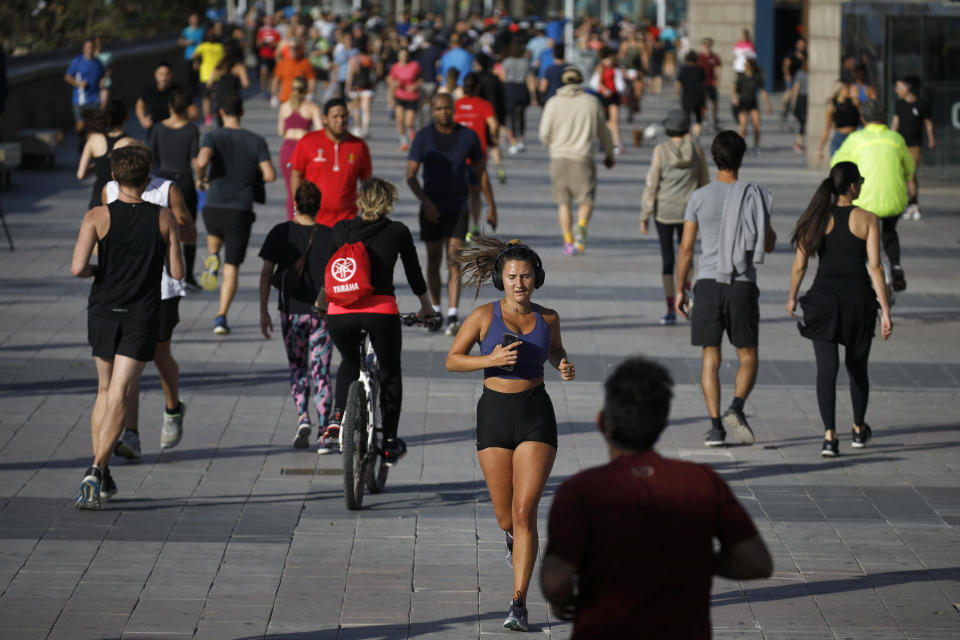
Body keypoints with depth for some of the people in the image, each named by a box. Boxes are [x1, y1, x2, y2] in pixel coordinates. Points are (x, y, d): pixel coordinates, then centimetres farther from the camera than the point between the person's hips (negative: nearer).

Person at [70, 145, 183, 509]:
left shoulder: (97, 217, -7)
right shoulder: (163, 219, -3)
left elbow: (77, 268, -16)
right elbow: (177, 272, 1)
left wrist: (96, 270, 6)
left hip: (103, 314, 1)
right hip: (142, 317, -1)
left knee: (105, 392, 18)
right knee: (118, 398, -5)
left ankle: (102, 478, 15)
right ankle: (97, 471, -22)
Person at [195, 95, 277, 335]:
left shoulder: (213, 137, -4)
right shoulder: (257, 141, 0)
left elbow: (202, 160, -23)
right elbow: (270, 175, -8)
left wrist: (200, 179, -3)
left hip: (214, 208, 0)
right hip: (241, 211, 0)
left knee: (214, 233, 39)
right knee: (231, 268, 4)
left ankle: (212, 258, 11)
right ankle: (221, 317, -4)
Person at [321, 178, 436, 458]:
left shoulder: (340, 229, 15)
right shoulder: (398, 231, 10)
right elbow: (414, 273, 19)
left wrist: (323, 301, 44)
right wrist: (426, 307, 35)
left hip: (340, 312, 2)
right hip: (381, 309, -2)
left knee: (349, 362, 30)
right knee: (390, 371, 21)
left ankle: (337, 421, 8)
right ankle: (389, 442, 22)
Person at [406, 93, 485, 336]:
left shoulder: (468, 137, 0)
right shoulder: (424, 137, -3)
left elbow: (480, 172, 10)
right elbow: (410, 175, -5)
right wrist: (425, 201, -19)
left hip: (458, 208, -1)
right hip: (431, 209, 1)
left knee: (454, 261, -11)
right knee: (433, 261, 11)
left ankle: (453, 316, -17)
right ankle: (435, 311, 24)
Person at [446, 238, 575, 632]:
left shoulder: (547, 317, 3)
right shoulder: (484, 316, -4)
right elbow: (452, 360, 0)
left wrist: (564, 366, 1)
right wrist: (491, 359, -16)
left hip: (536, 416, 0)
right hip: (494, 413, 0)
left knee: (525, 512, -12)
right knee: (506, 517, 8)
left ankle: (519, 604, -8)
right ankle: (514, 536, 48)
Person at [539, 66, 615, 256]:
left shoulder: (554, 103, -1)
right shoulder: (592, 102, 1)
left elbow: (544, 134, -2)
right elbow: (603, 131, 11)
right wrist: (609, 153, 26)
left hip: (559, 158, 1)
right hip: (582, 159, -1)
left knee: (563, 202, 13)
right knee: (586, 201, 5)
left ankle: (568, 241, 12)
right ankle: (581, 227, -25)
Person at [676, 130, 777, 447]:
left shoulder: (699, 197, -2)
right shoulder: (754, 197, -2)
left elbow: (686, 248, 0)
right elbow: (769, 245, 5)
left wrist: (680, 290, 9)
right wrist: (769, 229, 25)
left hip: (708, 283, 1)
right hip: (743, 286, 0)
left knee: (711, 359, 6)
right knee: (748, 357, 10)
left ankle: (715, 425, 0)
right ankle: (737, 407, -14)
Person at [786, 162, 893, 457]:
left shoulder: (816, 217, 0)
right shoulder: (867, 219, -5)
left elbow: (799, 264, 2)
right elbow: (874, 267, -10)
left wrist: (792, 298, 18)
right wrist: (885, 310, -9)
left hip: (824, 297, 0)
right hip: (858, 298, 0)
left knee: (826, 369, -4)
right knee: (857, 366, 19)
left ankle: (830, 436, -18)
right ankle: (859, 430, 36)